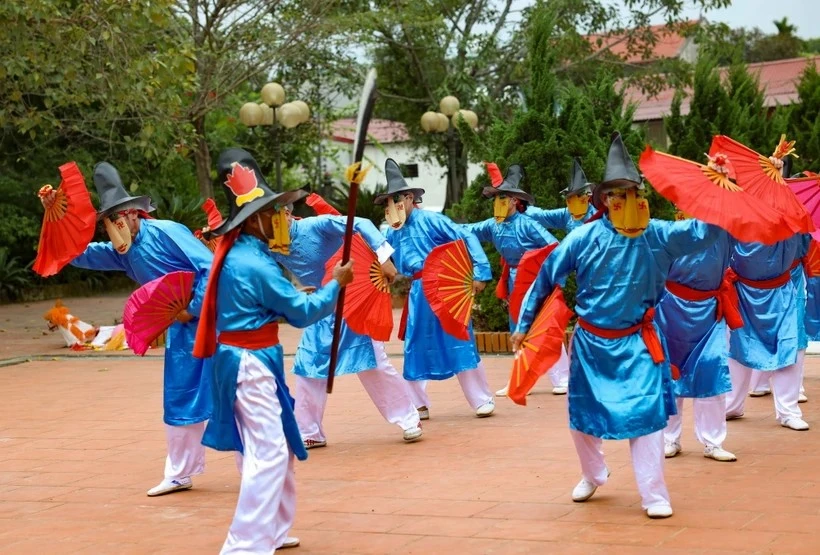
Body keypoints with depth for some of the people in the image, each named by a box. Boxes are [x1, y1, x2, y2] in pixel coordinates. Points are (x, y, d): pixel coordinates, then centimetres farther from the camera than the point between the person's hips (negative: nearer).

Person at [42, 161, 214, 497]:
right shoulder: (123, 252, 8)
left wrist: (193, 309, -19)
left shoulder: (165, 232, -16)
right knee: (179, 401, 13)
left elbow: (211, 268, -21)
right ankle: (179, 475, 23)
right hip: (181, 329, 8)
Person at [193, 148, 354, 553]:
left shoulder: (241, 253, 9)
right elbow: (301, 313, -13)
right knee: (268, 453, -11)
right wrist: (336, 283, -2)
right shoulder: (255, 264, -20)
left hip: (248, 361, 10)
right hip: (252, 365, -10)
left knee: (277, 448, 18)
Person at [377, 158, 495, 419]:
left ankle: (483, 400, 7)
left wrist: (479, 272, -17)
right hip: (417, 294, 6)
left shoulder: (431, 220, -9)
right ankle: (419, 404, 20)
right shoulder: (393, 234, 9)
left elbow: (468, 239, -11)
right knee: (415, 348, 8)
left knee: (460, 344, -2)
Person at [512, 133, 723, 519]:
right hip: (590, 342, 1)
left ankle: (654, 495, -1)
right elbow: (547, 276, -2)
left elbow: (707, 229, -9)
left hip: (636, 343, -1)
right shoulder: (586, 237, -11)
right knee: (582, 414, 13)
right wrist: (524, 324, 2)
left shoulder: (658, 237, -9)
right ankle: (594, 475, 40)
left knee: (646, 413, -10)